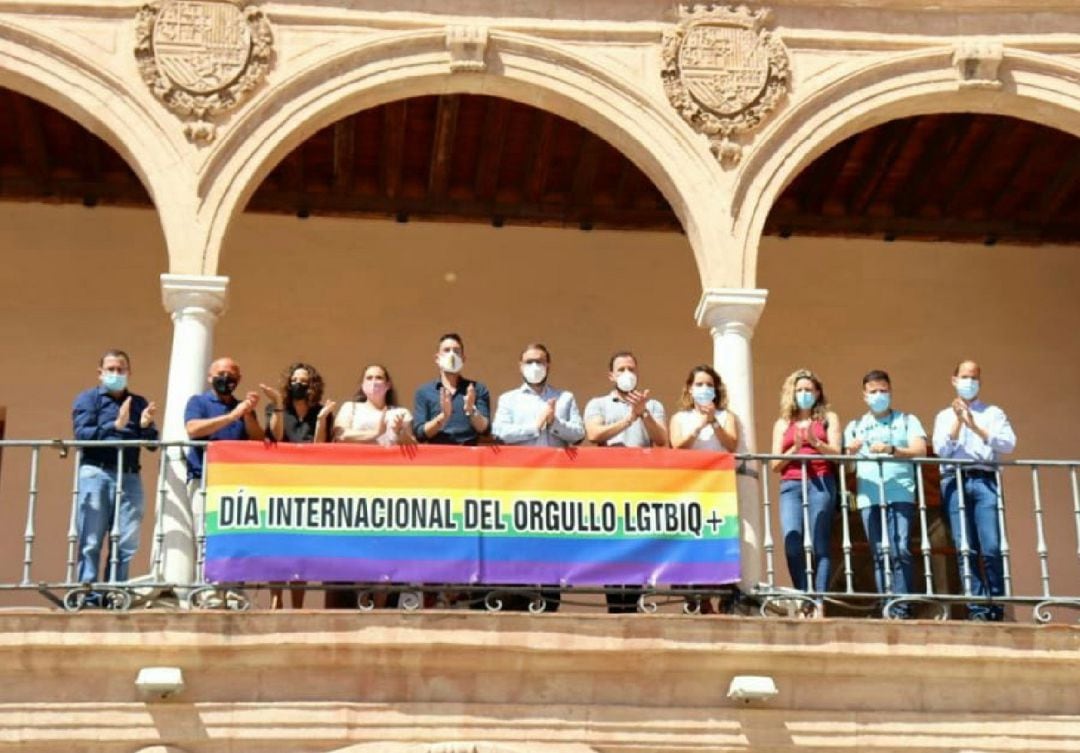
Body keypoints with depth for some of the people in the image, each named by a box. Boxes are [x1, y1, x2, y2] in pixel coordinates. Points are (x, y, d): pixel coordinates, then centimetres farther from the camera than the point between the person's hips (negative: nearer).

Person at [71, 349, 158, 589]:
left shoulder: (139, 403, 20)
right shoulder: (87, 399, 9)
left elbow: (152, 443, 14)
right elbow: (82, 434, -6)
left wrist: (146, 426, -7)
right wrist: (116, 425, -17)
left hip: (130, 477, 4)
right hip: (96, 474, -4)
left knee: (127, 542, 0)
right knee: (91, 541, -5)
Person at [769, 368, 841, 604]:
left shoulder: (828, 418, 15)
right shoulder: (783, 424, 19)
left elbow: (836, 453, 2)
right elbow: (775, 464, 12)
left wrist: (815, 443, -15)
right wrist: (795, 450, -6)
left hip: (820, 483, -2)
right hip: (791, 486, 2)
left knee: (819, 544, -9)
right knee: (792, 544, -12)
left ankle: (818, 603, -9)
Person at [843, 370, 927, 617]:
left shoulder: (907, 420, 15)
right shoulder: (855, 427, 20)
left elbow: (920, 450, -1)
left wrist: (891, 450, -18)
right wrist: (851, 453, -11)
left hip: (901, 494, -2)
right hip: (869, 497, 2)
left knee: (900, 551, -12)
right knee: (879, 554, -2)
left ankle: (902, 609, -13)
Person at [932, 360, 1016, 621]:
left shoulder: (994, 413, 17)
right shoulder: (945, 416, 21)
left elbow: (1009, 444, 2)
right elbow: (941, 450, 6)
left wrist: (976, 427, -6)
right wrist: (958, 423, -5)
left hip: (984, 480, -1)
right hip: (954, 481, 1)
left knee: (992, 547, -12)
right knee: (965, 548, -6)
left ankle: (995, 608, -5)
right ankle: (977, 608, -6)